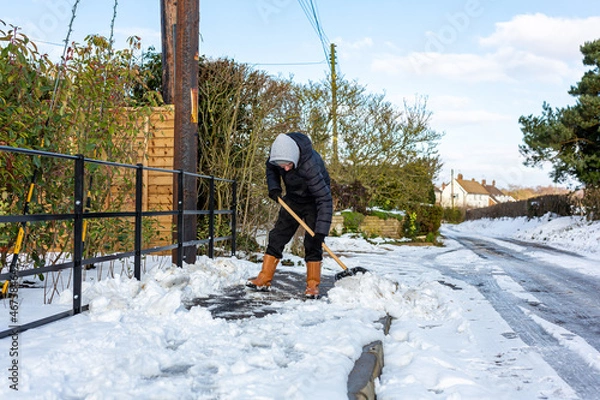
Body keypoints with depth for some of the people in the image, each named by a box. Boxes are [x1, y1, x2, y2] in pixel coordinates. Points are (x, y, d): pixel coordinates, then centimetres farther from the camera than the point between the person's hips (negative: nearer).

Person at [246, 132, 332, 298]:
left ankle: (312, 286, -1)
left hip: (313, 200, -6)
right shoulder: (279, 152, -22)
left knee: (312, 243, -11)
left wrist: (321, 232, -44)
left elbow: (324, 199, -40)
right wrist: (274, 187, -15)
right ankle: (264, 280, 6)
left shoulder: (310, 165, -40)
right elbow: (270, 167, 3)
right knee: (277, 236, 2)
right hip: (292, 198, 6)